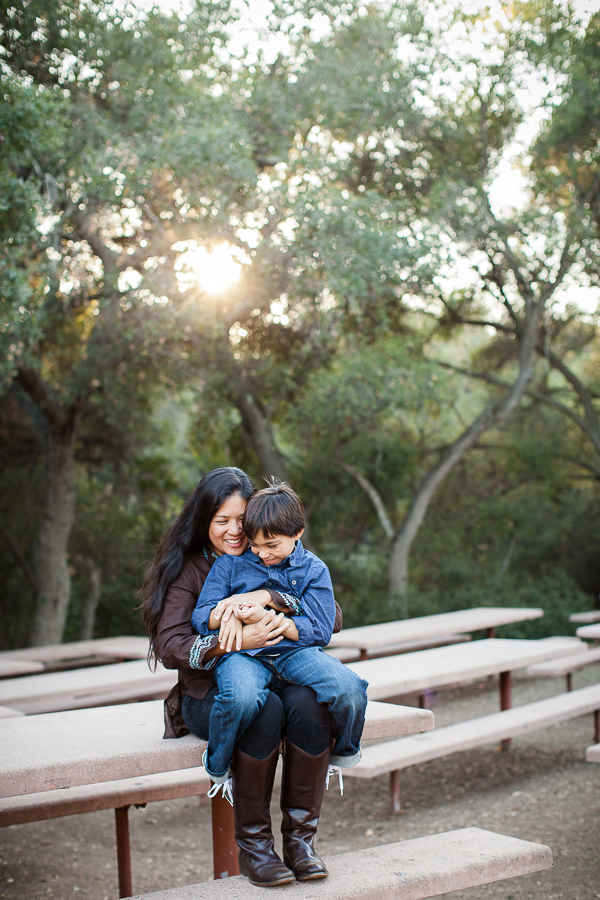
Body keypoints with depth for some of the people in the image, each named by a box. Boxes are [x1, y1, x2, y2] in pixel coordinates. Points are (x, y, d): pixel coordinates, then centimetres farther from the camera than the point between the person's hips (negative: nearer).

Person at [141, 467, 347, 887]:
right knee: (263, 710, -34)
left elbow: (333, 618, -6)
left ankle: (301, 834, -18)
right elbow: (169, 646, -14)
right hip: (208, 691, -2)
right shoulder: (188, 569, -2)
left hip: (277, 676, 3)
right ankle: (252, 843, -19)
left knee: (309, 702, -31)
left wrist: (271, 597, -21)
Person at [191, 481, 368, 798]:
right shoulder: (230, 564, 10)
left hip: (296, 651, 1)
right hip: (243, 653, -1)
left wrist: (265, 617, -15)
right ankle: (218, 766, -7)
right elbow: (199, 619, 9)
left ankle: (344, 750, 6)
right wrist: (229, 610, -15)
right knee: (242, 698, -40)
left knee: (350, 689, -30)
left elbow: (320, 631, -1)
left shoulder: (313, 569, 8)